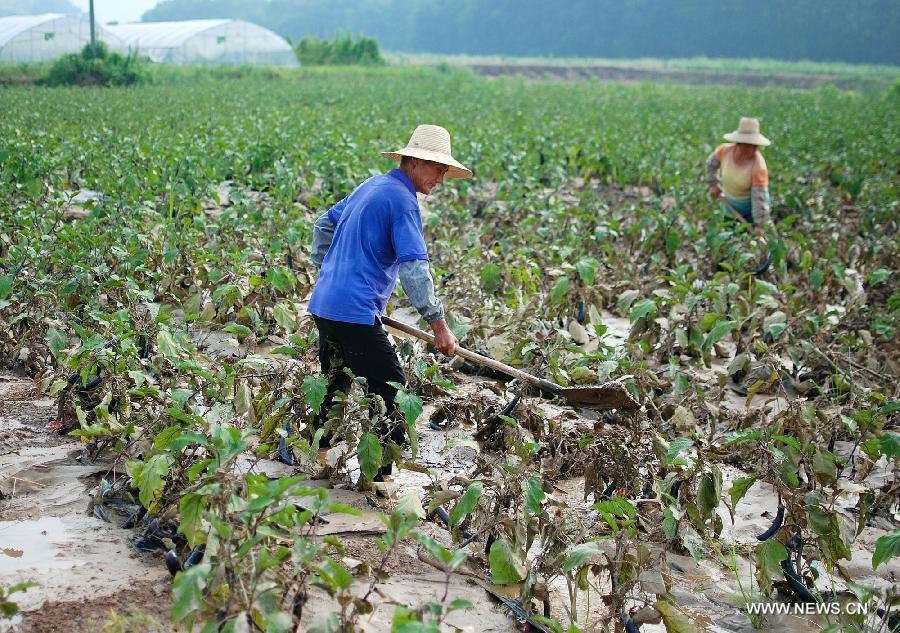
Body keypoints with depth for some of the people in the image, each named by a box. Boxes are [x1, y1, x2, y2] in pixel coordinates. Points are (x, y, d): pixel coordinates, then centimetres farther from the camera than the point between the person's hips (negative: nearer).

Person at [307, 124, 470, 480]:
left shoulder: (370, 186, 17)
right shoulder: (402, 200, -12)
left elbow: (324, 225, 27)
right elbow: (414, 267, -20)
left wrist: (326, 273, 31)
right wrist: (439, 324, -18)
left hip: (323, 304, 10)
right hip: (355, 312, -10)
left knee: (334, 386, 22)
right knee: (390, 388, -5)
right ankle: (378, 476, -5)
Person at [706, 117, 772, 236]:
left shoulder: (758, 166, -32)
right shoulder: (725, 150, -20)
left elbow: (760, 197, -31)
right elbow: (711, 163, 4)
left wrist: (759, 225, -31)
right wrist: (713, 184, 3)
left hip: (752, 206, -4)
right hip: (730, 203, 5)